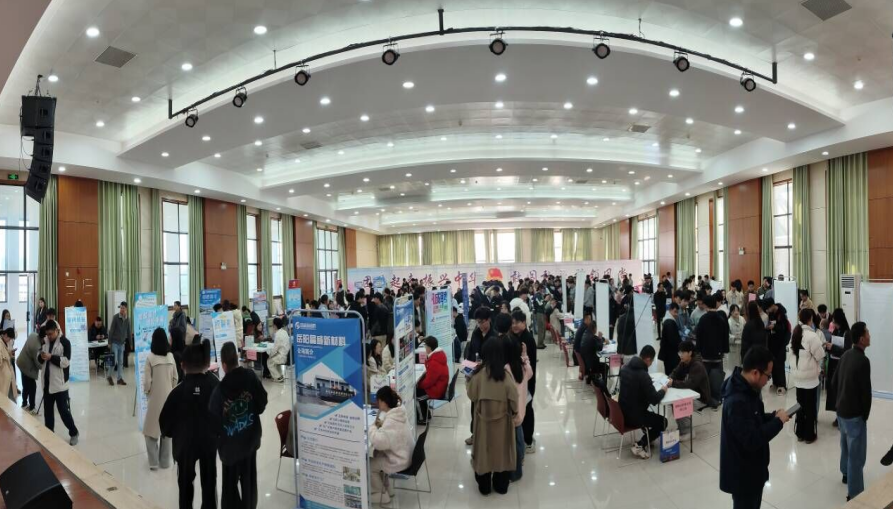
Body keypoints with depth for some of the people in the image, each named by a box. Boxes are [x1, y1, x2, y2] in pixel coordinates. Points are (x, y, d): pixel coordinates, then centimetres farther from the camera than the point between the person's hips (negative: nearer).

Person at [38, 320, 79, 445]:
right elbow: (40, 362, 14)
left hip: (59, 383, -6)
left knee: (64, 410, -1)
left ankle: (73, 433, 13)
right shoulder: (45, 342, 9)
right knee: (48, 410, 14)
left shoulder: (65, 342, -9)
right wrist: (41, 357, -7)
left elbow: (66, 361, -15)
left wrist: (51, 357, -23)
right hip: (47, 382, 6)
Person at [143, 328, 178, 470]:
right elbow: (175, 378, 1)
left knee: (151, 430, 11)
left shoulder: (150, 358, -14)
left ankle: (154, 462, 11)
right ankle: (165, 461, 20)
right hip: (169, 397, 3)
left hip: (155, 398, -3)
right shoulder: (171, 357, -4)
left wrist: (146, 392, 8)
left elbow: (147, 381, -12)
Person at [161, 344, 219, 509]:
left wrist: (169, 433, 8)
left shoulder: (179, 390, -17)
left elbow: (166, 419, -9)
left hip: (186, 442, -2)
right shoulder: (215, 384, -12)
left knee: (185, 480, 17)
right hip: (210, 440, 2)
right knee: (209, 479, 15)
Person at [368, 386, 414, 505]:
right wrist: (382, 424, -2)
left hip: (399, 460, -9)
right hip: (405, 454, 9)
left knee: (367, 465, 5)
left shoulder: (392, 420, -32)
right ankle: (386, 488, 34)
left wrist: (373, 428, -21)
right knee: (377, 455, 26)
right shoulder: (400, 411, -4)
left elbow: (379, 442, -38)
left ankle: (381, 495, 19)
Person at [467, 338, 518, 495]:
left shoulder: (479, 372, -14)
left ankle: (484, 486, 27)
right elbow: (513, 397, -13)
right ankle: (501, 485, 29)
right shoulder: (506, 373, -15)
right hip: (502, 417, 0)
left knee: (484, 449, 15)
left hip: (483, 417, 0)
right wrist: (514, 411, 4)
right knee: (501, 449, 17)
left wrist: (469, 381, 9)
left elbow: (471, 395, -6)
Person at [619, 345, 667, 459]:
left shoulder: (625, 367, -1)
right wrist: (663, 390, -3)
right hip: (633, 416, -8)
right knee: (662, 422, 13)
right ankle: (640, 445, 6)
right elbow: (655, 400, -22)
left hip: (623, 411, 8)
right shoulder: (643, 375, -26)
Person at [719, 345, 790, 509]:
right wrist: (778, 422, -22)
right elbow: (752, 440, -33)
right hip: (742, 474, -10)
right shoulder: (737, 402, -33)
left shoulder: (746, 389, -1)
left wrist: (773, 416, -3)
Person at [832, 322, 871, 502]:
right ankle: (855, 493, 10)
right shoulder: (862, 360, -23)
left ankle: (846, 473, 46)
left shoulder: (845, 355, 2)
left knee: (846, 445, 27)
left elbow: (834, 381, 11)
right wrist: (865, 414, -5)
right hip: (854, 414, -8)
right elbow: (866, 391, -19)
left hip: (841, 410, 8)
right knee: (856, 454, 2)